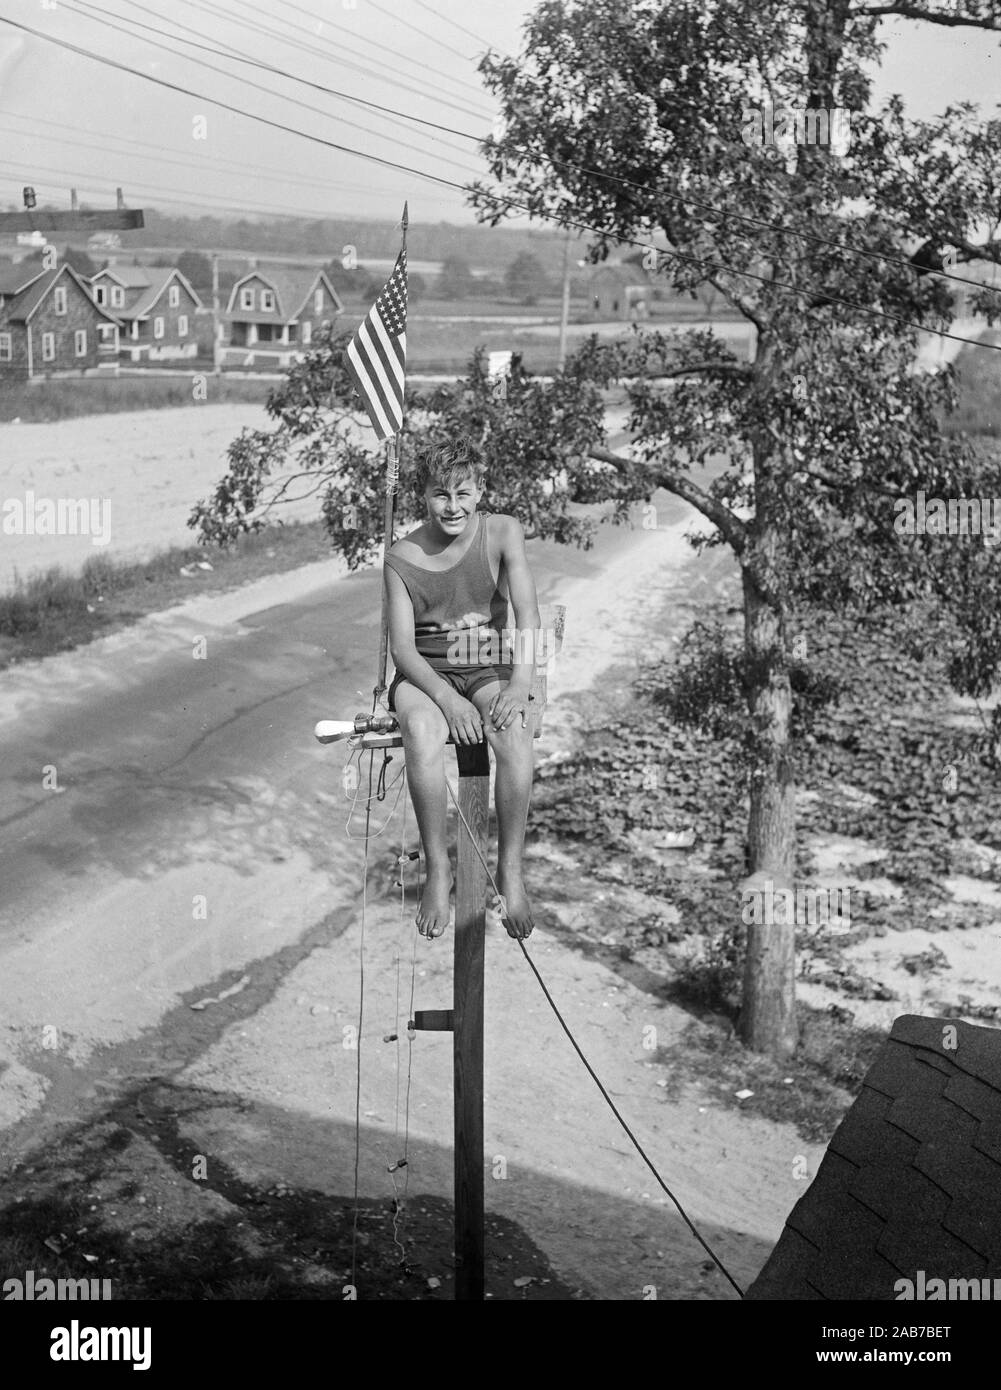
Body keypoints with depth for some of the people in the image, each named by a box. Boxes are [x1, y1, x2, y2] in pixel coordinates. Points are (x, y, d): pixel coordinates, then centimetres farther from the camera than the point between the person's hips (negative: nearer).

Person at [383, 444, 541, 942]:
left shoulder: (503, 531, -2)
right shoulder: (401, 558, -3)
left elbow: (527, 612, -10)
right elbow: (401, 647, -8)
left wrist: (521, 684, -26)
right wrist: (446, 698, -25)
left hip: (491, 666, 1)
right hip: (425, 672, 0)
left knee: (515, 730, -33)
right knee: (422, 729, -35)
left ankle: (511, 869, -21)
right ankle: (437, 871, -24)